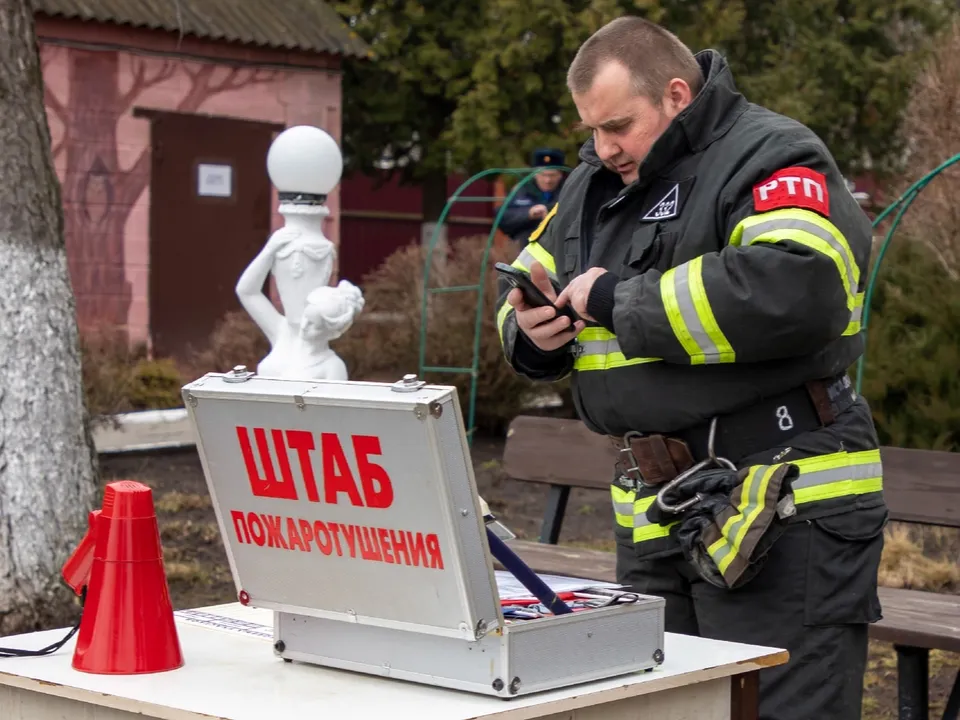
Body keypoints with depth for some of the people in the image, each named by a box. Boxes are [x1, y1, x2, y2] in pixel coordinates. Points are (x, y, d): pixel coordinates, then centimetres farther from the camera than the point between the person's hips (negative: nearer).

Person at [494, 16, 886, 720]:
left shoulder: (770, 157, -10)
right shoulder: (596, 185, 16)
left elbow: (794, 290, -28)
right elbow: (528, 283, 25)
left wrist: (617, 301, -19)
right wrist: (531, 332, -2)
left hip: (783, 509, -8)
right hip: (653, 522, 8)